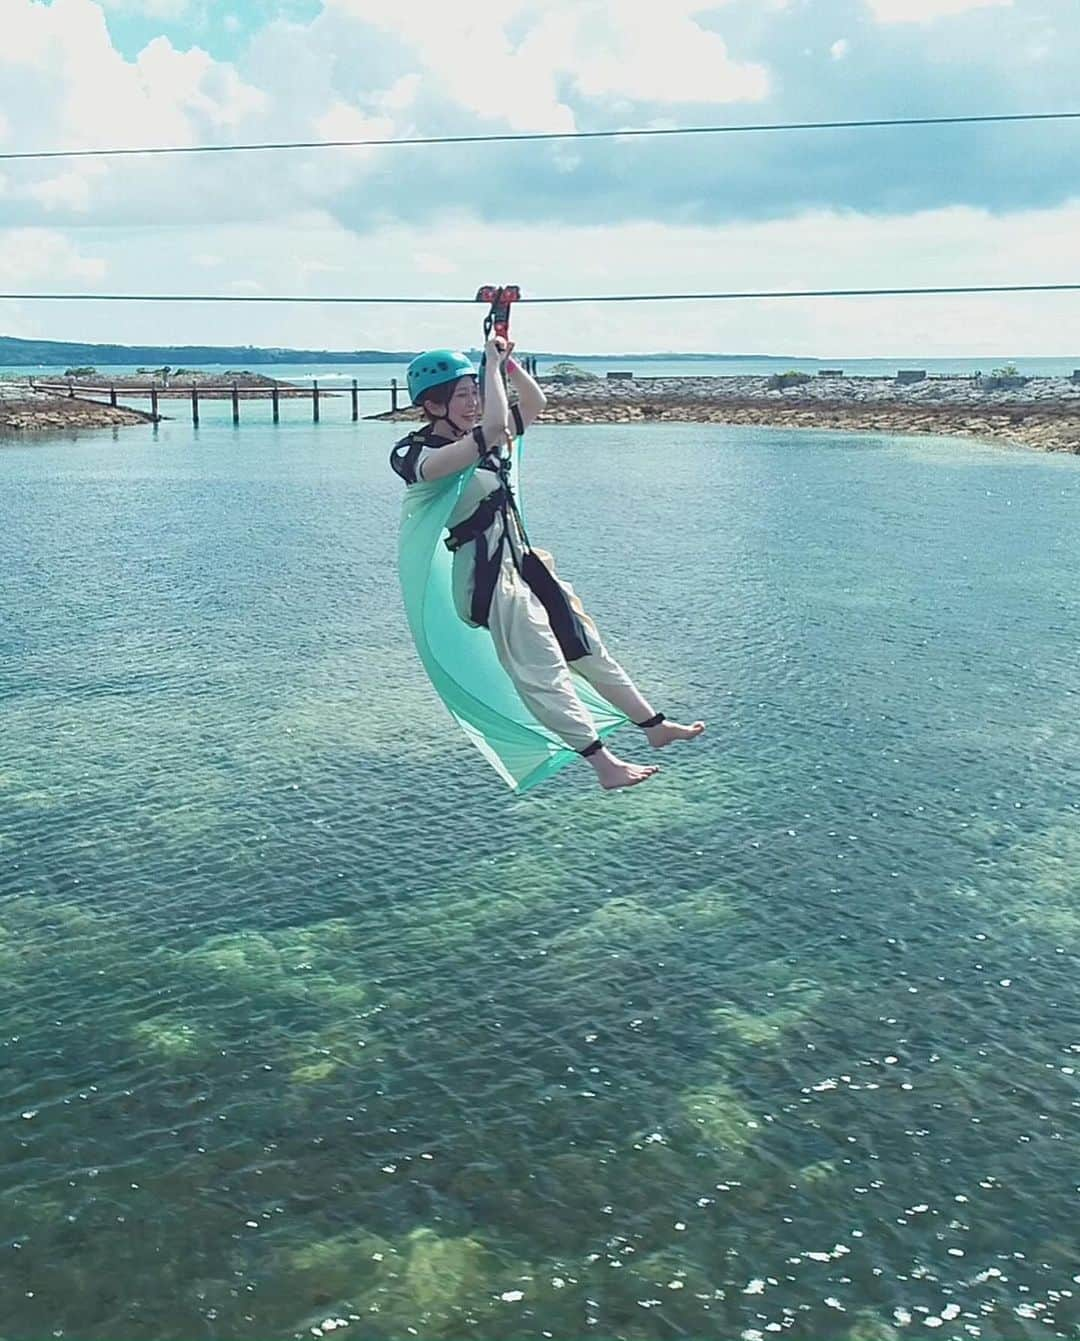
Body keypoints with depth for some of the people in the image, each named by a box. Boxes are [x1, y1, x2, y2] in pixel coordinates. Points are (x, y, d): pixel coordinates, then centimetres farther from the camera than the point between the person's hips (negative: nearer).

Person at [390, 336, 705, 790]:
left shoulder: (478, 440, 9)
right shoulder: (420, 455, -17)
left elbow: (535, 402, 19)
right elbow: (493, 426, -31)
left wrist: (508, 361, 5)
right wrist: (492, 364, -20)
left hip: (522, 563, 10)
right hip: (489, 577, -9)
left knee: (587, 648, 16)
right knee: (543, 673, -6)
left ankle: (656, 726, 27)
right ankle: (604, 764, -2)